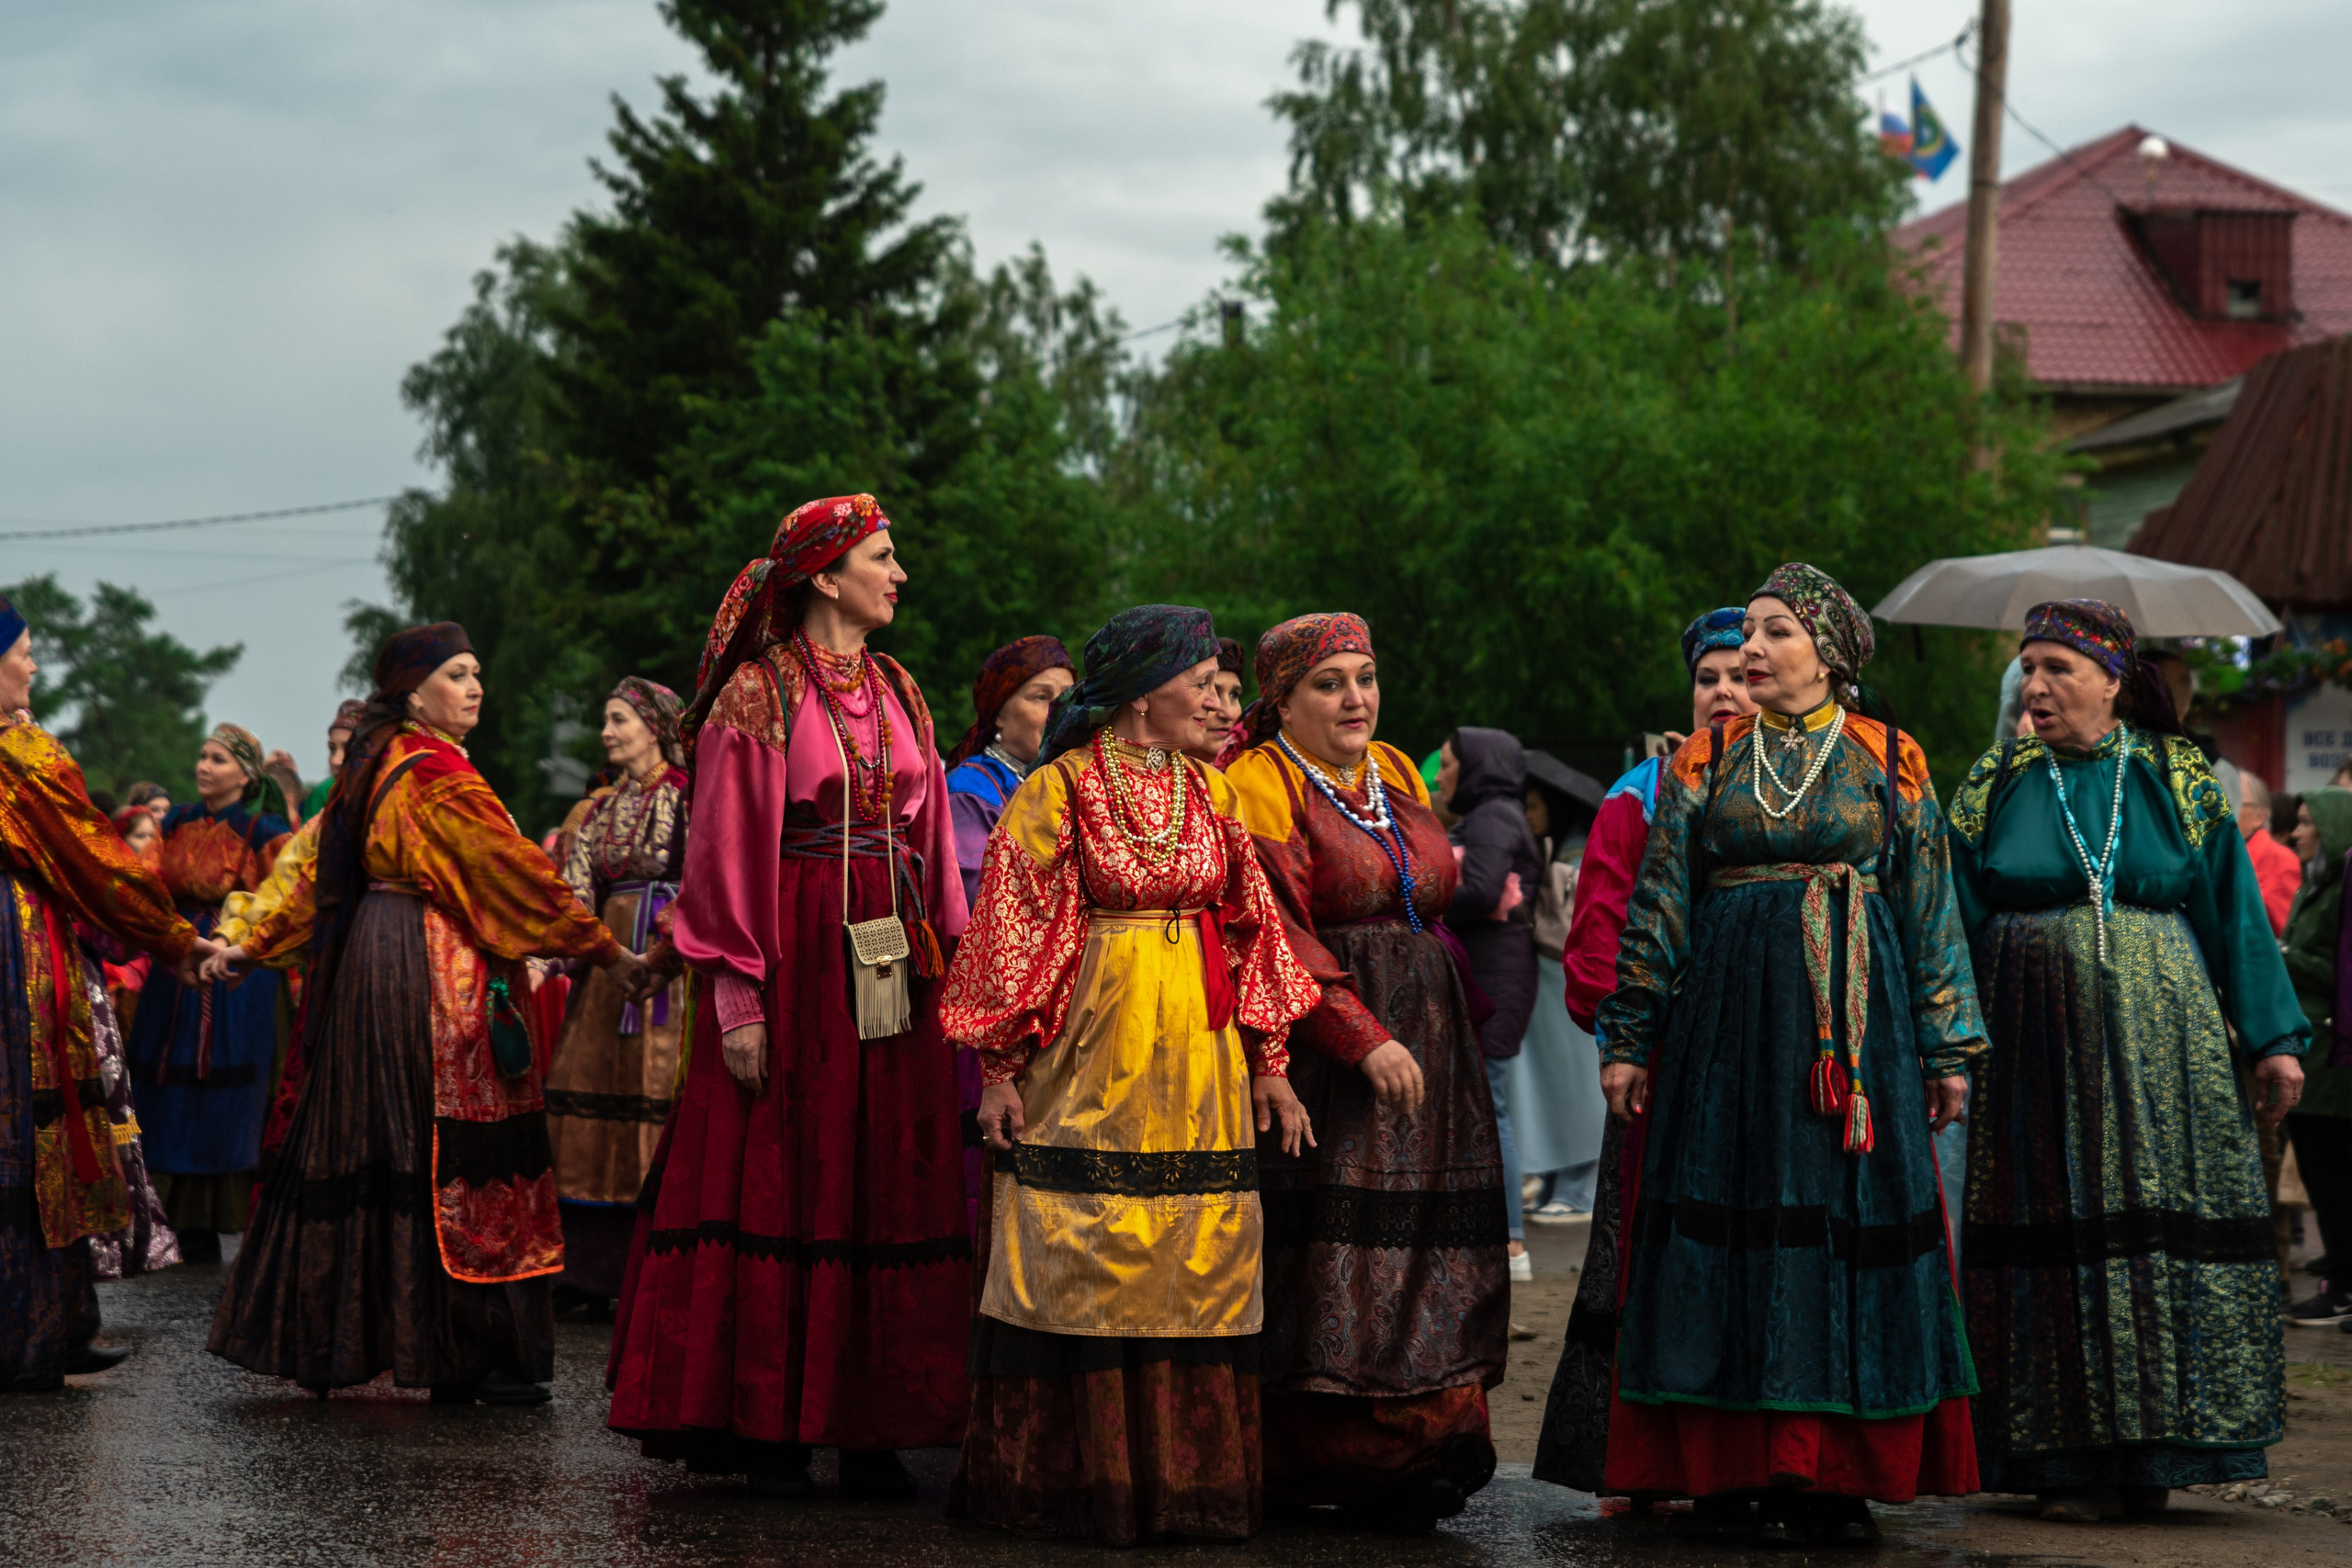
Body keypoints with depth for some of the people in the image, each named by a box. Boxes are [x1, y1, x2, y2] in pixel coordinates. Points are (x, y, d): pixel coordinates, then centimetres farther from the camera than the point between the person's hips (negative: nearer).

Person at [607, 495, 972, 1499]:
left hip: (892, 965, 6)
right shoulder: (760, 693, -3)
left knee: (887, 1186, 3)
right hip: (794, 961, -6)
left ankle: (870, 1431, 6)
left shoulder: (898, 693, 14)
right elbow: (727, 846, -7)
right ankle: (770, 1429, 3)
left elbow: (931, 847, 15)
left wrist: (945, 965, 7)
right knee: (778, 1182, -2)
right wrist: (738, 996, -14)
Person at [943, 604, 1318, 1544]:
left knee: (1200, 1267, 3)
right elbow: (1017, 929, -4)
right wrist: (1001, 1068, -9)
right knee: (1082, 1264, -3)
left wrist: (1268, 1062, 11)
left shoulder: (1209, 795, 12)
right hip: (1090, 1064, -5)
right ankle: (1075, 1479, 4)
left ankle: (1186, 1476, 10)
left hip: (1198, 1069, 5)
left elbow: (1250, 928, 15)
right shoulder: (1059, 790, -3)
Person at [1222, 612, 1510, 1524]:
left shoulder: (1400, 776, 16)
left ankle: (1414, 1459, 5)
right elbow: (1277, 934, -14)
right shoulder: (1260, 785, -6)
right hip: (1322, 1050, -7)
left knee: (1427, 1249, 3)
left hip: (1425, 1043, 7)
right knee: (1328, 1250, -10)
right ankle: (1319, 1460, -5)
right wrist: (1363, 1036, -21)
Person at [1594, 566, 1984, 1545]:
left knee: (1853, 1223, -2)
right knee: (1746, 1225, -3)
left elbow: (1928, 908, 7)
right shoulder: (1707, 762, 9)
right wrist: (1628, 1040, 4)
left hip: (1858, 1015, -1)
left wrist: (1946, 1049, 4)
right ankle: (1766, 1475, 2)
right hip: (1732, 1014, 1)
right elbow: (1657, 907, 9)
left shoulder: (1888, 761, 7)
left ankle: (1844, 1480, 4)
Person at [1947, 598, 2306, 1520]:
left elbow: (2232, 909, 6)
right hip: (2037, 1040, 1)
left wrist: (2271, 1038, 1)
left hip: (2158, 1038, 0)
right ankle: (2072, 1460, 4)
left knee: (2164, 1225, -4)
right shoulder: (1998, 788, 8)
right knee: (2056, 1235, -1)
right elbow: (1954, 925, 6)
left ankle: (2151, 1453, 5)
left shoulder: (2176, 781, 6)